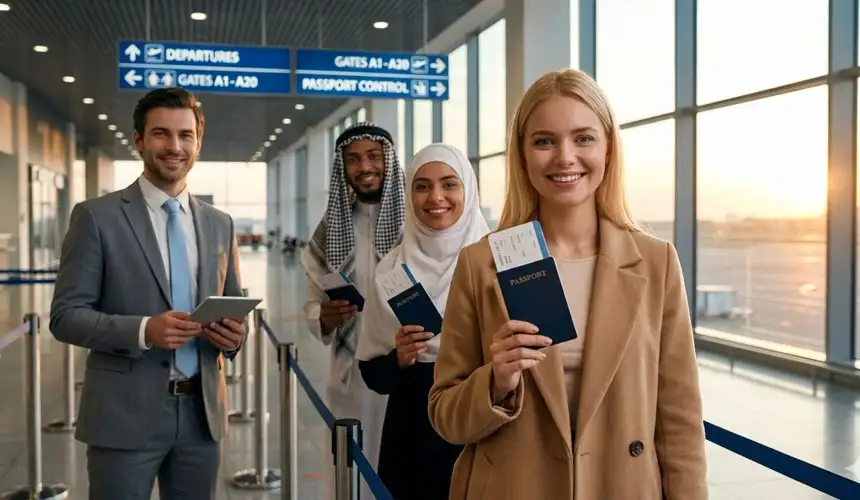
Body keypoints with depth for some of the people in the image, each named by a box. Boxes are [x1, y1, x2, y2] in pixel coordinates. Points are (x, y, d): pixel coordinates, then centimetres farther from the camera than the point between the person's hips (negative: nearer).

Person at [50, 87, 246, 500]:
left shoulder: (219, 224, 10)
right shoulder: (96, 217, -4)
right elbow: (66, 316, -7)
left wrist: (234, 333, -7)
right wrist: (144, 330, -22)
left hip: (201, 413, 4)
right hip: (125, 415, -4)